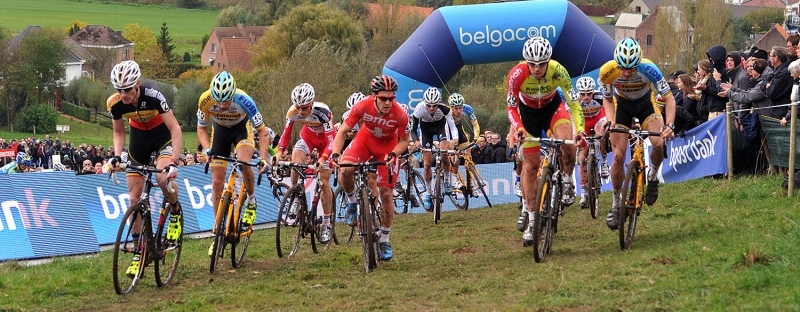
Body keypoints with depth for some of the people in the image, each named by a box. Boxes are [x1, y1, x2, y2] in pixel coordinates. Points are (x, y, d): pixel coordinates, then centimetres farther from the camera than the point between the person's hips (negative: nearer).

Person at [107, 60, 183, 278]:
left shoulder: (152, 95, -34)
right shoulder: (115, 103, -22)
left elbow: (175, 129, -30)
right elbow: (118, 132, -3)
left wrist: (173, 162, -40)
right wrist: (117, 155, -21)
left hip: (162, 135, -4)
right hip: (139, 136, 4)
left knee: (163, 177, -32)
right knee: (135, 195, -2)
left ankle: (175, 212, -1)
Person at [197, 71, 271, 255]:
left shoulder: (244, 100, -37)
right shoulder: (205, 100, -32)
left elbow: (262, 131, -26)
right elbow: (202, 128, -13)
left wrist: (264, 158, -36)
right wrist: (207, 149, -31)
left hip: (242, 127, -2)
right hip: (220, 129, 2)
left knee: (244, 163, -32)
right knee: (217, 182, -3)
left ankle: (251, 201, -4)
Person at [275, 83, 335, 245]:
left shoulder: (322, 111, -37)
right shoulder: (293, 112, -25)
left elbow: (331, 140, -35)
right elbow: (286, 133, -13)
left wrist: (323, 158, -49)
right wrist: (280, 151, -31)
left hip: (326, 140, -3)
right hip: (308, 136, 3)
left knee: (324, 182, -6)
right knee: (295, 164, -27)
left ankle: (327, 224, 4)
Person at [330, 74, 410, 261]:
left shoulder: (400, 115, -32)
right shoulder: (362, 106, -31)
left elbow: (405, 140, -14)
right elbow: (343, 131, -21)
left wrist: (393, 154, -33)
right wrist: (335, 153, -35)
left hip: (388, 146, -1)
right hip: (365, 140, 1)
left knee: (386, 193, -4)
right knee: (345, 170, -28)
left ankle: (385, 241, 10)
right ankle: (352, 202, 5)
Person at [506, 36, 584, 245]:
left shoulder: (558, 71, -31)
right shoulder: (517, 75, -32)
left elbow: (574, 103, -24)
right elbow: (511, 108, -20)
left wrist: (580, 129, -38)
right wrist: (518, 129, -38)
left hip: (553, 107, 0)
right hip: (528, 112, 0)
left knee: (567, 142, -30)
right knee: (530, 165, -2)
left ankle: (567, 180, -2)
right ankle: (528, 213, 9)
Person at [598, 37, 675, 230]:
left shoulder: (649, 69, -36)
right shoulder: (608, 71, -32)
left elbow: (669, 98, -27)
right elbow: (607, 99, -13)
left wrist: (670, 125, -41)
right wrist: (610, 122, -30)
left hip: (645, 104, 0)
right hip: (622, 105, 0)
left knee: (659, 143, -24)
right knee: (618, 156, -8)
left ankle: (653, 176, 6)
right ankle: (616, 203, 8)